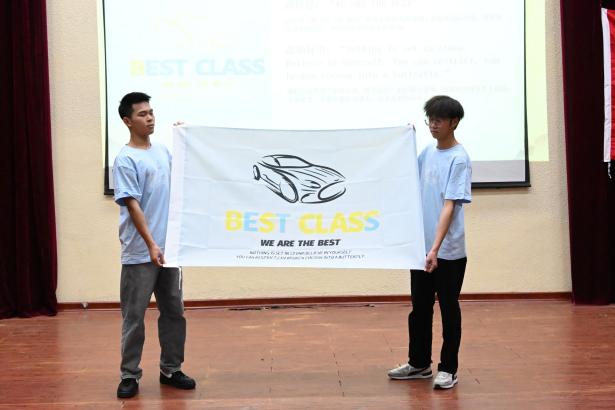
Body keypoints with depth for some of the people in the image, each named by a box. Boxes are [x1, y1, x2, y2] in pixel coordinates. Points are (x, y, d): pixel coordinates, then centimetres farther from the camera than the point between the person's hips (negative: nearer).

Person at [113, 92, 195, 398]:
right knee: (134, 316, 2)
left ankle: (171, 369, 23)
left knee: (173, 312, 12)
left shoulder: (163, 151, 9)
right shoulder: (125, 160, -11)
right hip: (140, 253, -7)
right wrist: (151, 244, -21)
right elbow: (132, 205, -16)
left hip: (170, 247, 7)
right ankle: (129, 375, 12)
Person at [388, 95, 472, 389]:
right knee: (420, 307, 15)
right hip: (420, 247, 6)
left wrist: (436, 249, -27)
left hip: (448, 251, -6)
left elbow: (449, 206, -20)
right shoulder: (426, 153, 7)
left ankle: (448, 368, 17)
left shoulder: (459, 159, -12)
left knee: (449, 309, 6)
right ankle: (419, 363, 29)